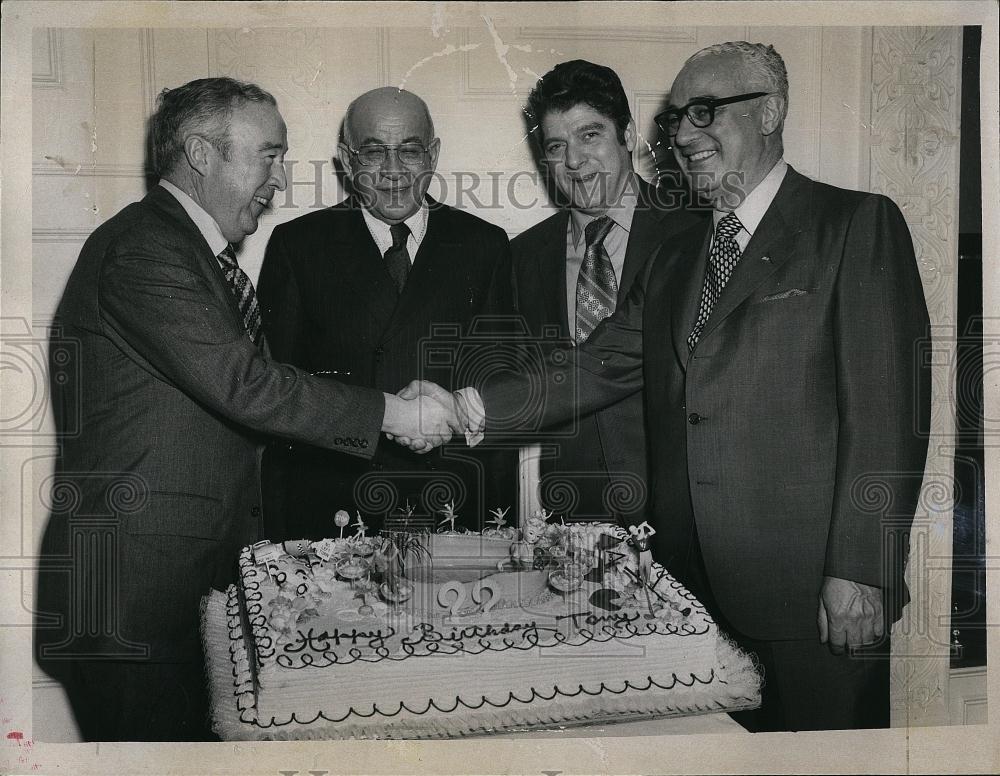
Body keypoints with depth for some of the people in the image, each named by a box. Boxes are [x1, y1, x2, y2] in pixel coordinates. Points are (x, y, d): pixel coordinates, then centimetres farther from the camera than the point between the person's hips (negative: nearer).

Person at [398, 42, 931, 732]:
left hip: (809, 593, -5)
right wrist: (465, 409, -2)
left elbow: (886, 408, -10)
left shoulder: (859, 225, -3)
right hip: (696, 587, 5)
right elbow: (597, 369, 10)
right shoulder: (676, 260, 18)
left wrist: (858, 572, -15)